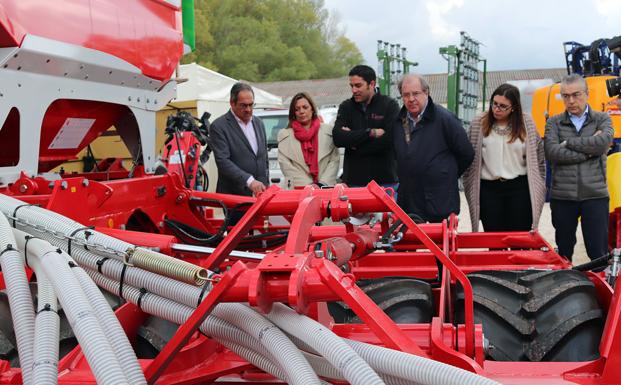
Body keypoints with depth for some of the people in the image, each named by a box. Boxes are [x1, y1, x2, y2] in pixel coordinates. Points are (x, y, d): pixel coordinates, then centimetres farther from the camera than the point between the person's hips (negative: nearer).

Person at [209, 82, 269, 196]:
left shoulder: (258, 123, 16)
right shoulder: (218, 126, -6)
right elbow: (223, 161, -16)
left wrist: (265, 186, 16)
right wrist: (249, 181, -24)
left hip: (259, 192, 6)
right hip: (233, 195, -5)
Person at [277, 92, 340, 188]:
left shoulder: (328, 131, 14)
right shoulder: (284, 135, 11)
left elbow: (334, 160, 7)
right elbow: (286, 165, 1)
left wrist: (323, 183, -6)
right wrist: (308, 185, -8)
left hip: (326, 188, 0)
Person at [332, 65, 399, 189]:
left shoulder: (389, 105, 1)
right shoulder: (346, 107, 9)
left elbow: (388, 139, -13)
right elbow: (338, 138, -7)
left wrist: (352, 139, -7)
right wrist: (371, 133, -15)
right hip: (353, 182, 2)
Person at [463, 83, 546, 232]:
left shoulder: (526, 124, 1)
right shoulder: (479, 124, 1)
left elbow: (538, 157, 7)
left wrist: (537, 187, 5)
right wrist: (470, 188, 4)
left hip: (519, 188, 0)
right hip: (489, 189, 1)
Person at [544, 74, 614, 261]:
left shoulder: (602, 119, 8)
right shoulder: (554, 123, 7)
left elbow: (603, 142, -14)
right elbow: (552, 152, -11)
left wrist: (569, 142, -7)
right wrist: (589, 151, -11)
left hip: (595, 195, -1)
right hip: (562, 196, 1)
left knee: (599, 253, 0)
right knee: (564, 252, 12)